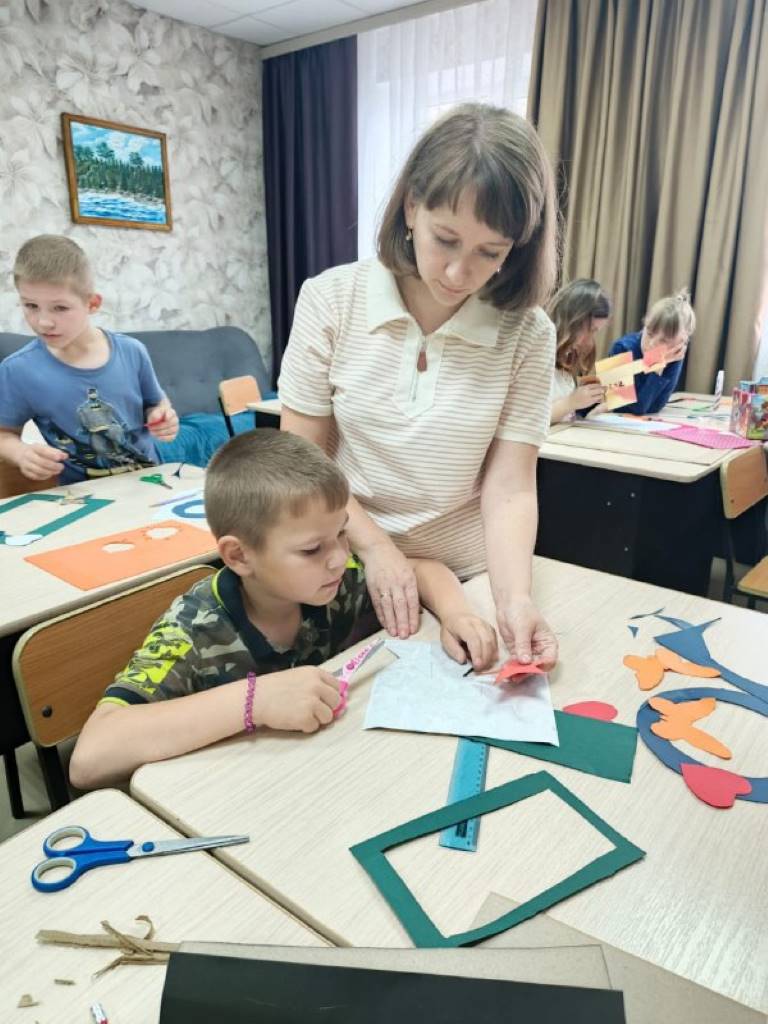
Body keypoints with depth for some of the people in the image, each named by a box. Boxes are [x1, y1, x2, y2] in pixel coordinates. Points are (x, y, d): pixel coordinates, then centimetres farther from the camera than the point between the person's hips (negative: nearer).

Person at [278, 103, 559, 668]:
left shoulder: (527, 335, -10)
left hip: (469, 579, 1)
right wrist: (375, 547, -15)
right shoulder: (332, 299, -10)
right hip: (349, 575, 0)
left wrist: (514, 596, -28)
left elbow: (510, 488, -13)